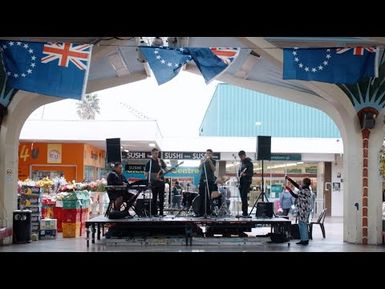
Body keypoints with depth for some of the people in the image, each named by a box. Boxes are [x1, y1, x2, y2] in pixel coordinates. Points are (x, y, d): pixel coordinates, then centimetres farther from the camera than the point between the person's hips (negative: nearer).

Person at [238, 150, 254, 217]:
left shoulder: (249, 163, -5)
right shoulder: (241, 163, 19)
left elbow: (251, 173, -12)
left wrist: (245, 174, -27)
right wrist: (239, 176, 11)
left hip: (246, 182, -8)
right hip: (241, 182, 8)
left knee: (244, 197, -15)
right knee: (242, 197, 7)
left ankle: (245, 213, -17)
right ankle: (244, 213, 12)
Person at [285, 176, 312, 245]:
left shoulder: (305, 191, -17)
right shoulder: (304, 189, 11)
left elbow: (296, 196, -13)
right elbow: (296, 185, 19)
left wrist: (289, 190, -3)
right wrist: (289, 179, 16)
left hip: (304, 209, -10)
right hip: (302, 209, 10)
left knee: (303, 224, -5)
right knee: (301, 224, 12)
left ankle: (305, 240, -1)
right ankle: (303, 240, 17)